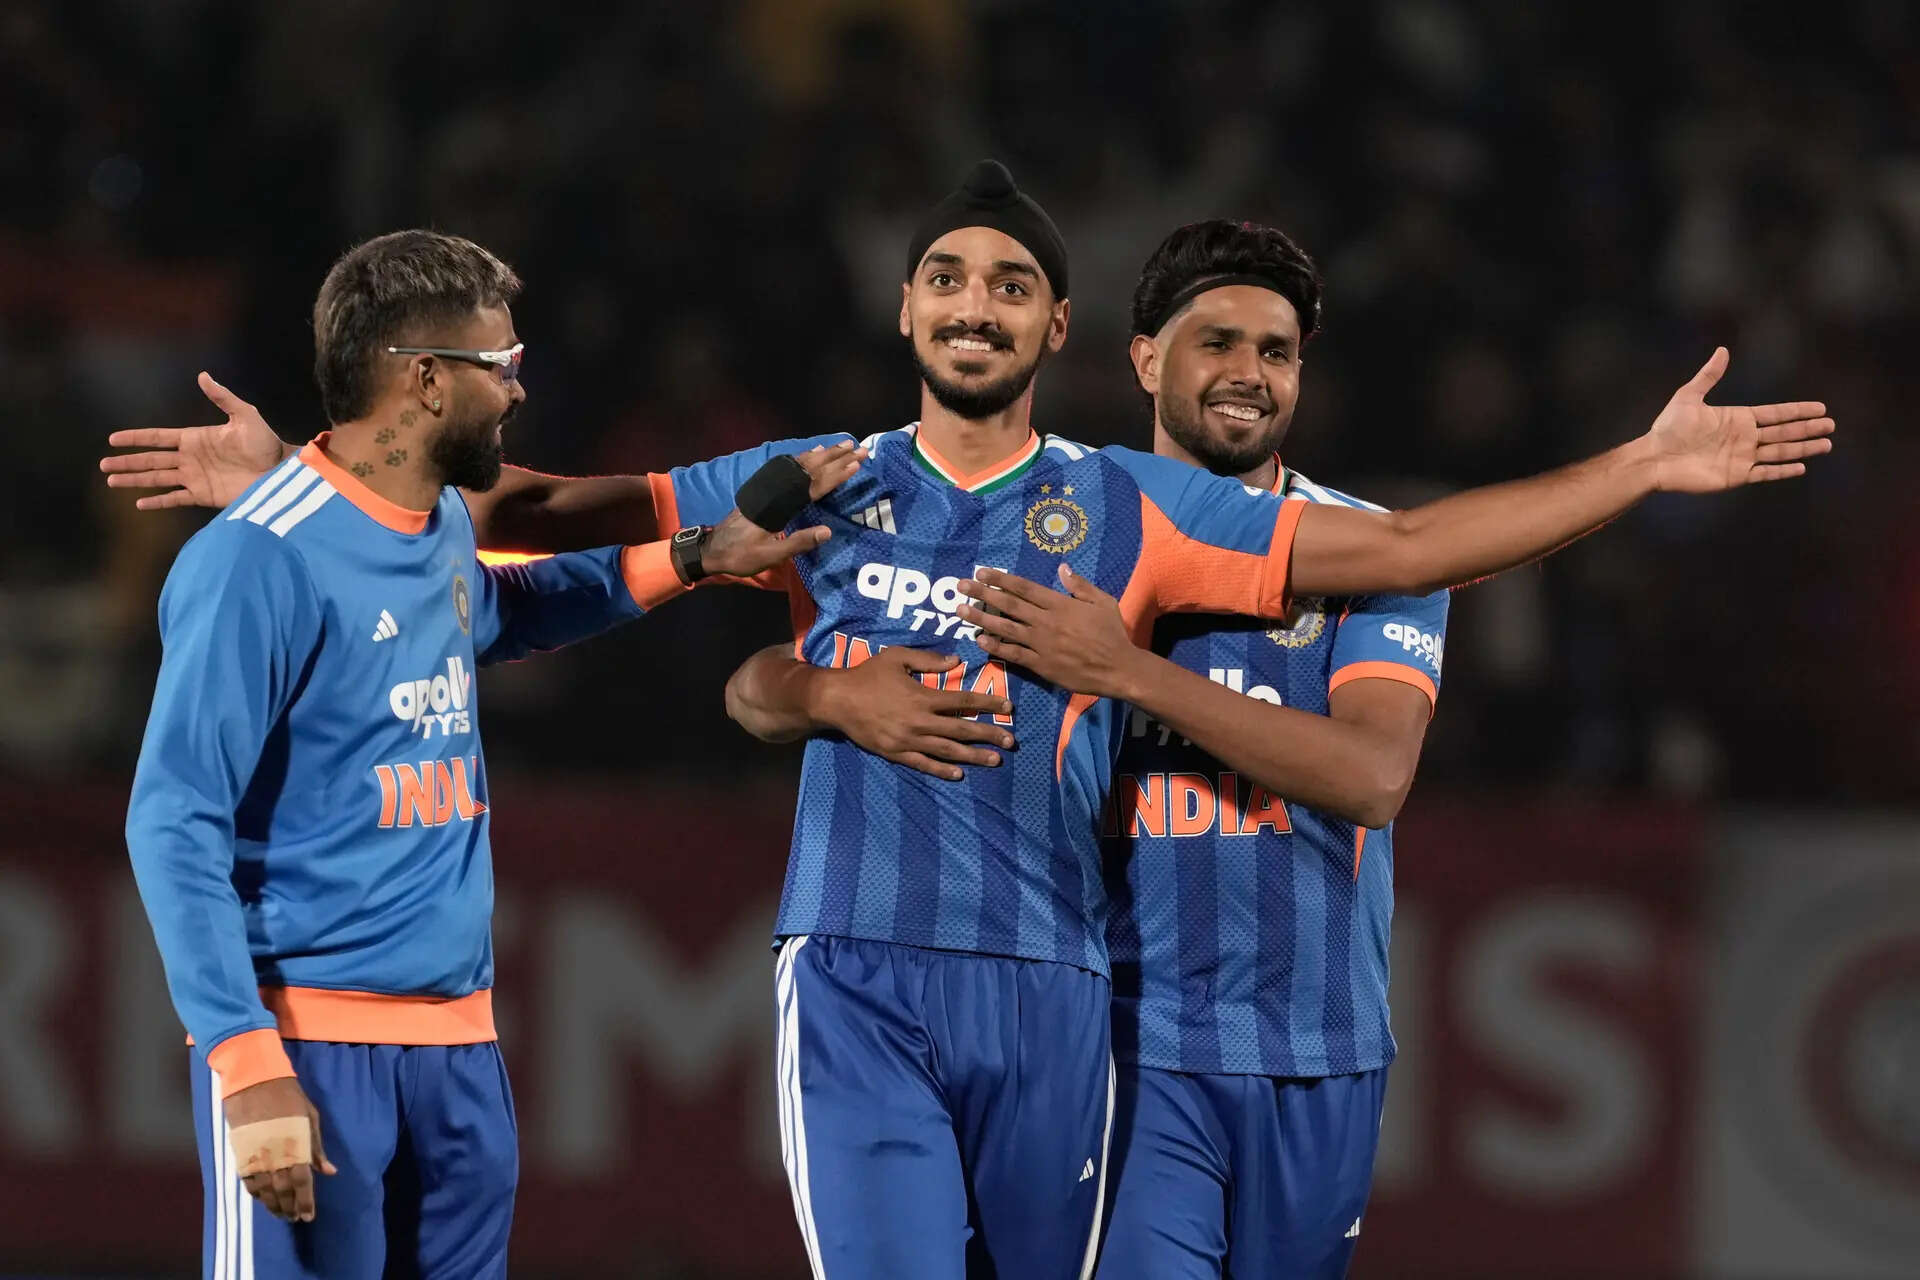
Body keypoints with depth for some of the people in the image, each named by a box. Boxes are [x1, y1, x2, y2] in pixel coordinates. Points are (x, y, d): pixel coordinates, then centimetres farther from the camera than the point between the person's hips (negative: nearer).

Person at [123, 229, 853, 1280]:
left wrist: (696, 558, 28)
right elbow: (176, 825, -17)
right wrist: (248, 1067, -24)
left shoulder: (445, 529, 13)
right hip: (308, 1039, -8)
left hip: (458, 1037, 8)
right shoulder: (261, 560, -14)